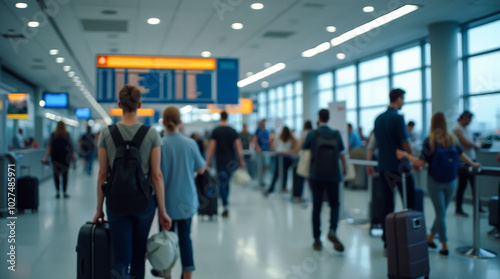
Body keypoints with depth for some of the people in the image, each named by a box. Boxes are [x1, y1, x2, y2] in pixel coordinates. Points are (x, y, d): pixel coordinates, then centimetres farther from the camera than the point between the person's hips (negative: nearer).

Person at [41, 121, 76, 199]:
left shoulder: (53, 135, 2)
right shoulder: (67, 135, -1)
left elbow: (49, 146, -2)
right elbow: (71, 145, 0)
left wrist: (46, 157, -1)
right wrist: (74, 154, 12)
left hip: (55, 156, 1)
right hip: (65, 157, -1)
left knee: (56, 174, 5)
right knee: (65, 174, 3)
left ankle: (57, 192, 1)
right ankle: (65, 192, 4)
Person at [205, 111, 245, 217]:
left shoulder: (216, 131, -6)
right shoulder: (233, 131, 1)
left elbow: (212, 147, -8)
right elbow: (238, 146, -1)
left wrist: (208, 161, 0)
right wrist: (241, 160, 5)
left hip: (220, 161, -3)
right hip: (231, 161, 3)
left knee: (222, 183, -2)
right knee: (227, 182, 19)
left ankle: (225, 206, -11)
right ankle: (226, 201, 28)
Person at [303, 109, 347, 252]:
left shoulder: (312, 134, -3)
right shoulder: (336, 134, 0)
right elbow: (342, 154, 6)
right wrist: (345, 169, 23)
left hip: (316, 176, -1)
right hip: (333, 176, 1)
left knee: (316, 207, 6)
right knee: (335, 204, 15)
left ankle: (317, 240, 9)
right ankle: (332, 230, -8)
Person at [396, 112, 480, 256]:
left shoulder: (429, 141, -11)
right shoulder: (452, 139, 1)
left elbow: (421, 163, -14)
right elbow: (462, 155, 11)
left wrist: (405, 155, -5)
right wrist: (473, 164, 28)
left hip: (435, 182, -3)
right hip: (450, 182, 3)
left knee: (440, 213, 3)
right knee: (441, 212, 15)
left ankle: (444, 247, 6)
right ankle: (430, 238, 26)